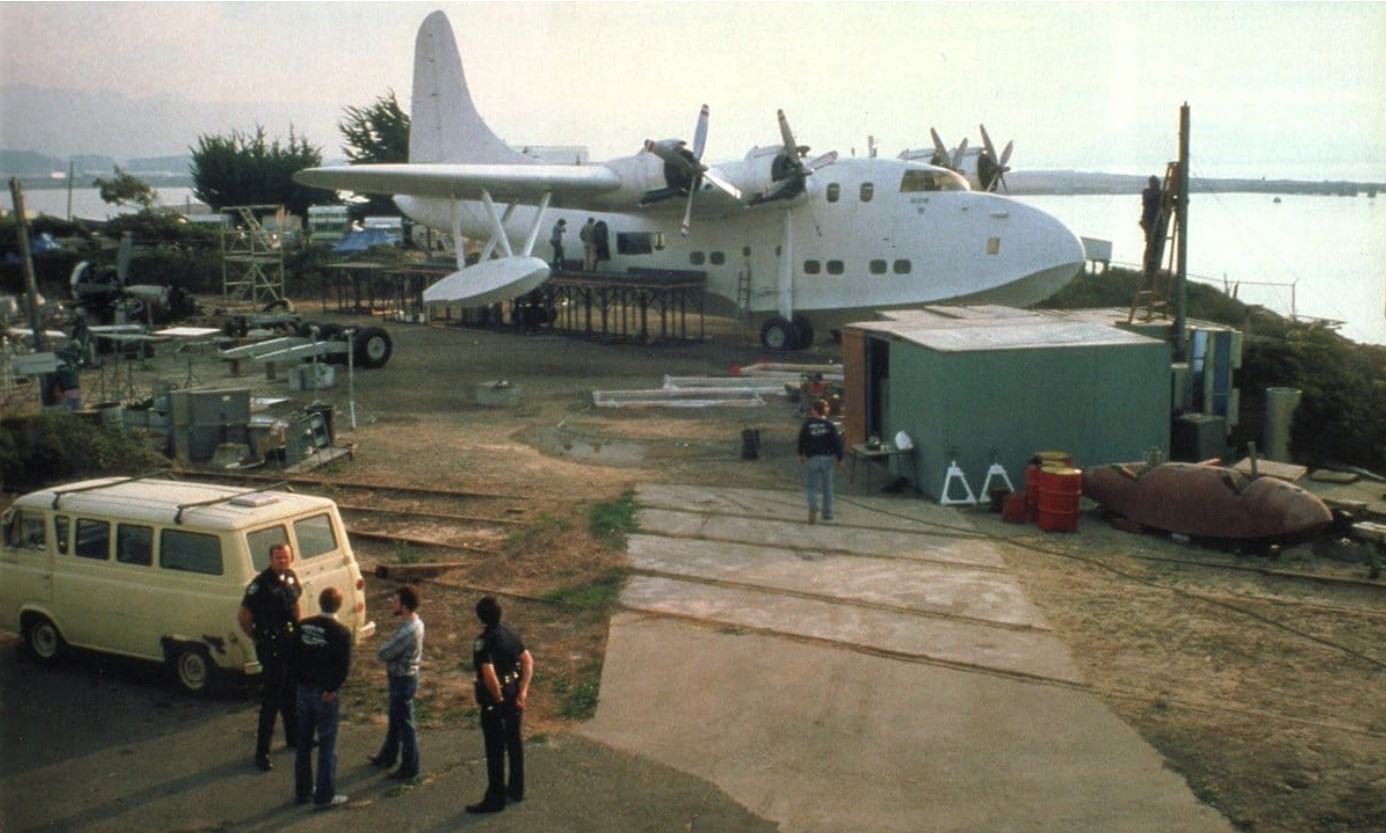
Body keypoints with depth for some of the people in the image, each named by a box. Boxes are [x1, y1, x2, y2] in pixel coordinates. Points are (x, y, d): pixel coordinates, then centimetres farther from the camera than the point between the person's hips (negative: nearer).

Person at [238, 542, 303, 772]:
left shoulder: (291, 577, 4)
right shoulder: (261, 584, -20)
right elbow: (243, 616, -14)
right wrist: (258, 639, -6)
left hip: (292, 643, 8)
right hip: (271, 647, -8)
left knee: (292, 693, 21)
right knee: (271, 700, -5)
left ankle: (294, 736, 39)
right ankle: (262, 752, 1)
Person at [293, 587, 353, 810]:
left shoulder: (303, 626, 0)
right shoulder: (341, 632, -17)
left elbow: (294, 657, 6)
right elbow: (344, 668, -19)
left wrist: (302, 680, 10)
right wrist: (331, 689, -9)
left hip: (304, 690, 6)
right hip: (327, 695, -5)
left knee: (303, 743, 16)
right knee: (327, 747, 3)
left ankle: (303, 791, 26)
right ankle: (325, 796, 8)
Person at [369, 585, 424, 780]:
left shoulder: (407, 631, -31)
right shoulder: (416, 622, 0)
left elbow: (383, 654, -23)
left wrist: (383, 648, -4)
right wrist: (388, 648, -4)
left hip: (403, 680, -10)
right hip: (406, 675, 10)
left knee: (405, 724, 4)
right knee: (395, 720, 24)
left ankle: (410, 767, 16)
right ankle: (388, 756, 41)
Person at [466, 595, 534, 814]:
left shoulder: (483, 642, -22)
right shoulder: (511, 634, 1)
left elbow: (489, 675, -32)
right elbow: (528, 662, 1)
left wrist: (498, 698, -17)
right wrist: (522, 691, -2)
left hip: (494, 699, -7)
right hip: (513, 694, 7)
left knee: (495, 749, 3)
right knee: (514, 742, 20)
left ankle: (495, 798, 12)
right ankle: (517, 788, 35)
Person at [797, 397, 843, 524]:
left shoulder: (807, 424, -5)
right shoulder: (830, 426, -7)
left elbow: (801, 440, 6)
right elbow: (837, 443, -6)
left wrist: (801, 455, 22)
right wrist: (839, 460, 4)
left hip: (812, 458, -1)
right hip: (827, 458, 1)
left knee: (810, 486, 6)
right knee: (827, 487, 14)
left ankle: (813, 506, -22)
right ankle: (827, 513, 19)